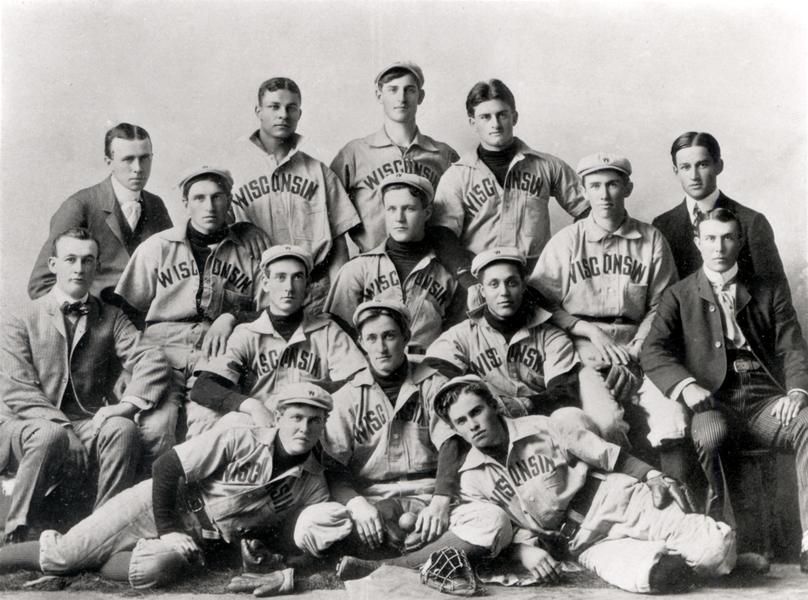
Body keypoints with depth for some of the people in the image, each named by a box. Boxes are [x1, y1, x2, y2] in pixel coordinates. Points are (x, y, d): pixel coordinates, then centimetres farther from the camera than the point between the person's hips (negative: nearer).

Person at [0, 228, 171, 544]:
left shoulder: (110, 319, 13)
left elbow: (153, 360, -4)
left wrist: (126, 405, -23)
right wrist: (63, 426, -20)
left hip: (89, 425, 2)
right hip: (25, 426, -2)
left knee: (123, 429, -29)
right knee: (51, 435, -35)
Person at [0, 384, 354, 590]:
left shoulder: (314, 484, -5)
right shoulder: (240, 442, -17)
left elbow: (285, 542, -1)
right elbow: (166, 468, -15)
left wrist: (310, 538, -23)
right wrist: (168, 531, -17)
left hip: (200, 544, 2)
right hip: (157, 506, -2)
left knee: (155, 571, -29)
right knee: (63, 554, -13)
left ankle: (67, 565, -8)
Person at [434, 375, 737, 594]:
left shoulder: (541, 428, 2)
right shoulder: (472, 481, 5)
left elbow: (608, 456, 3)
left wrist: (652, 476, -8)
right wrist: (524, 550, -17)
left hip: (615, 500, 0)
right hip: (585, 541, 0)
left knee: (716, 546, -21)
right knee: (643, 574, -35)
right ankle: (661, 556, -7)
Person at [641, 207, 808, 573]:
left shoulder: (770, 292, 20)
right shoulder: (679, 296, 14)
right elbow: (653, 352, 1)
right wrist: (686, 385, -20)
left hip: (766, 402, 2)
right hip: (714, 404, -2)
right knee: (709, 432, -37)